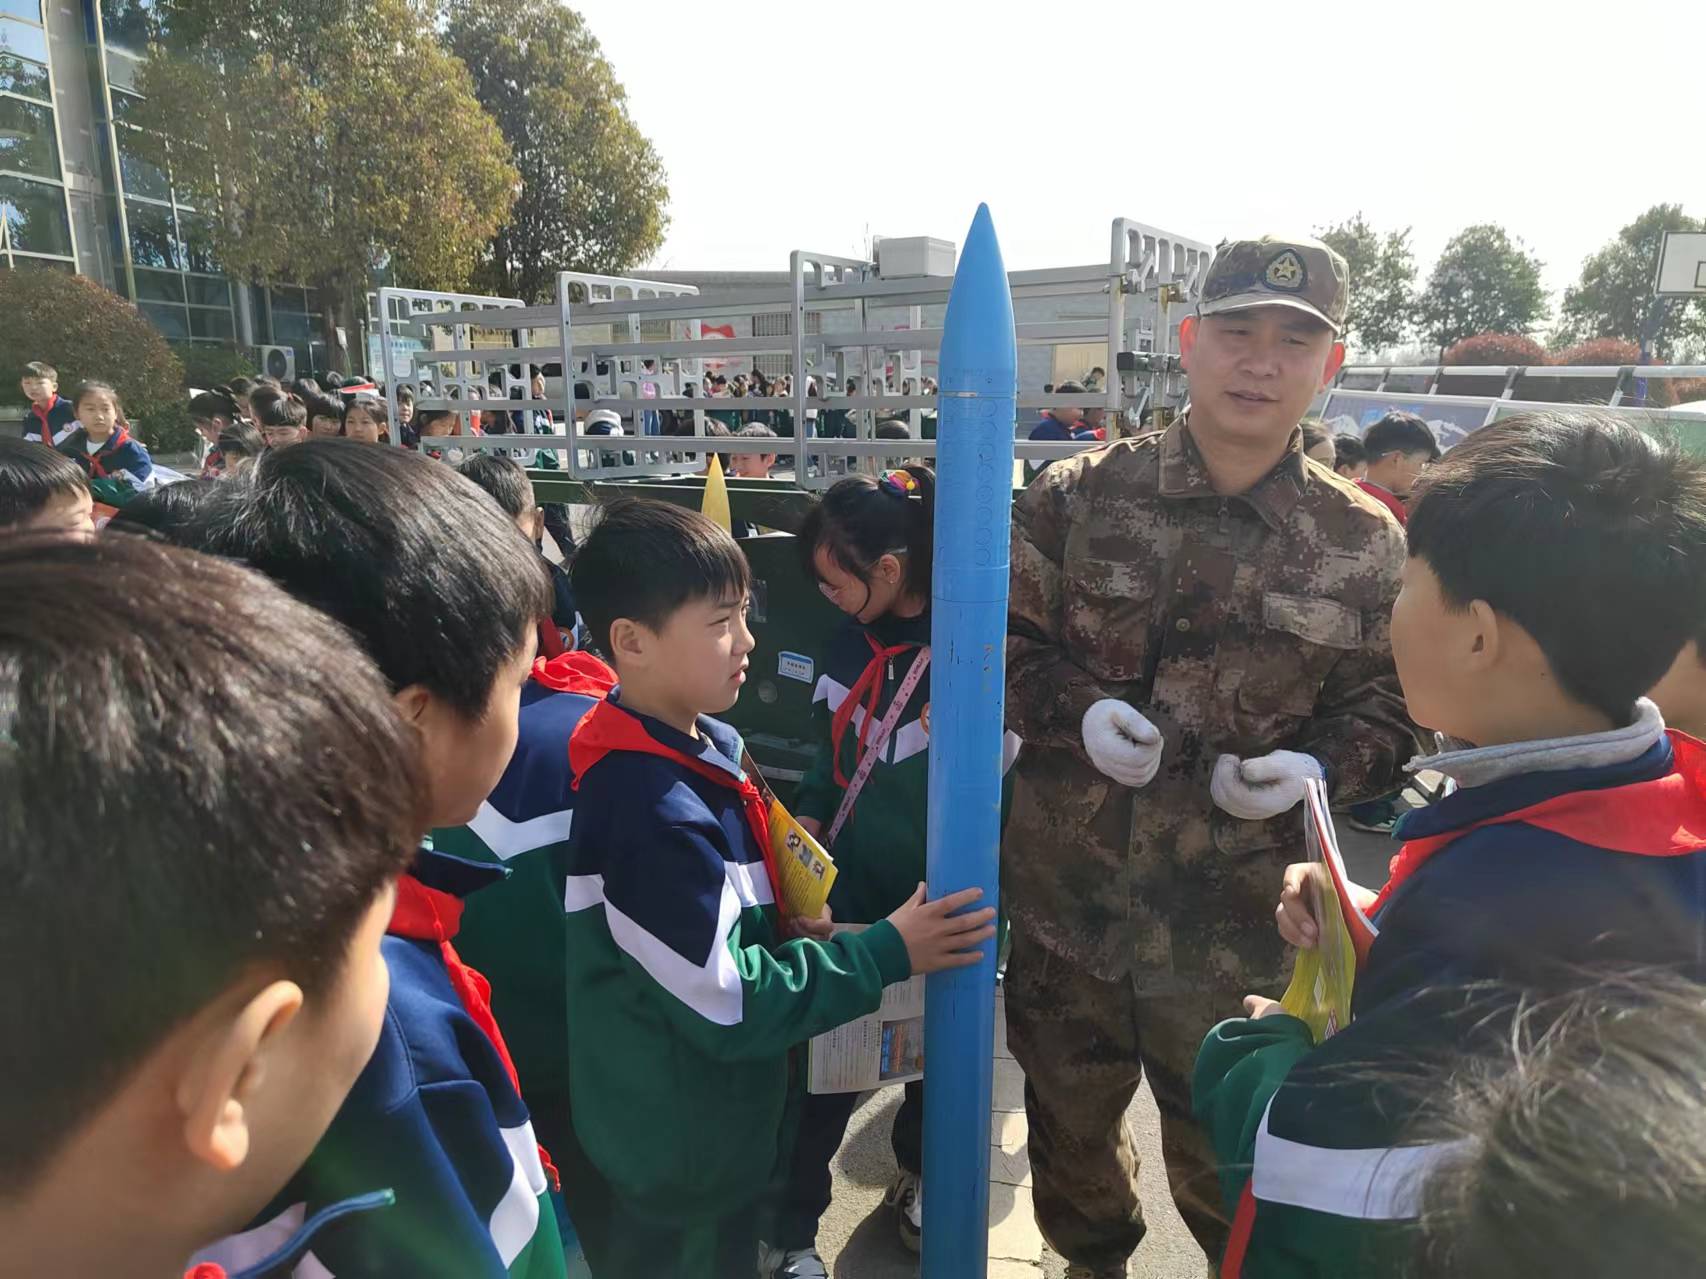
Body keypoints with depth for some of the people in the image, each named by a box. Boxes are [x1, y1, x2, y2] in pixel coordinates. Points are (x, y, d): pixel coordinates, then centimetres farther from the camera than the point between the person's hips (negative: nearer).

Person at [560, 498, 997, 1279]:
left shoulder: (700, 746, -4)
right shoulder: (649, 809, -32)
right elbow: (730, 1004, -28)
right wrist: (888, 953, -22)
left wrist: (784, 925, -7)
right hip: (680, 1144, -8)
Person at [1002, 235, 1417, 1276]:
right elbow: (998, 638, 0)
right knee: (1066, 1119, 24)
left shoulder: (1365, 541, -2)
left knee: (1222, 1154, 18)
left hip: (1233, 924, -1)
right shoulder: (1080, 494, -4)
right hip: (1064, 896, 2)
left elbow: (1387, 707, 4)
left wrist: (1316, 767, -17)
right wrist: (1078, 711, -18)